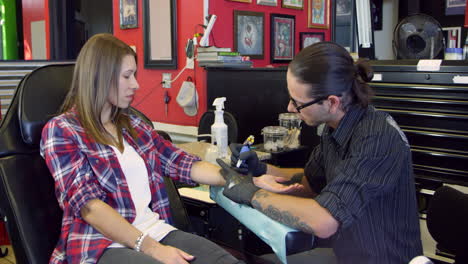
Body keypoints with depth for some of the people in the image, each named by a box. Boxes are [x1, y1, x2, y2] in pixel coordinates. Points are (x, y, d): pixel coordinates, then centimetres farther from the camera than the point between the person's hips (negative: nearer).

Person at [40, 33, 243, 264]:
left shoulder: (133, 125, 18)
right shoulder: (61, 131, -1)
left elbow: (183, 164, 12)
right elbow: (89, 205, -12)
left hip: (155, 230, 5)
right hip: (102, 243, -5)